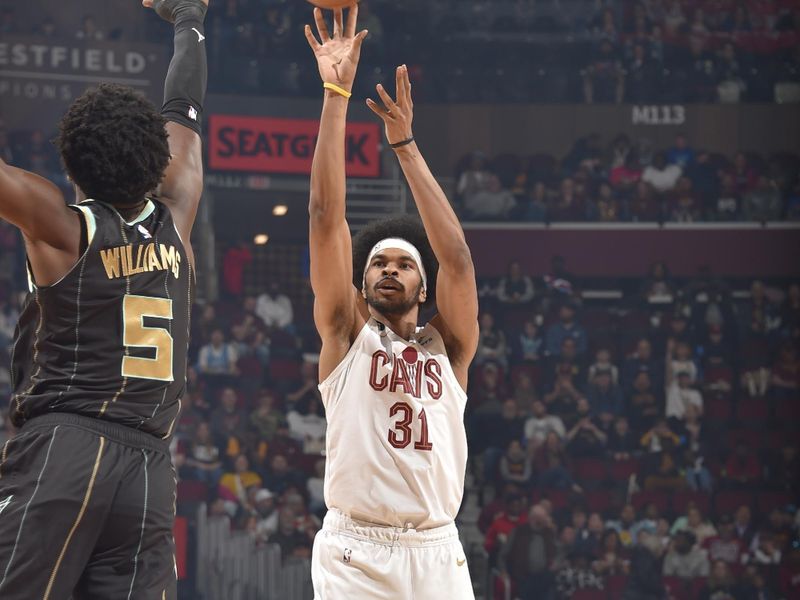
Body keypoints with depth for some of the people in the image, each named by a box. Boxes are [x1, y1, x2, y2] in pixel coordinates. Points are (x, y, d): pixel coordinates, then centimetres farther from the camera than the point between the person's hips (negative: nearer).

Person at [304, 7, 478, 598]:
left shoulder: (448, 346, 15)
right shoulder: (346, 335, 10)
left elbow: (456, 256, 1)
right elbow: (326, 217, 3)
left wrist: (406, 146, 0)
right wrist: (336, 95, -2)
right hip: (353, 550, -2)